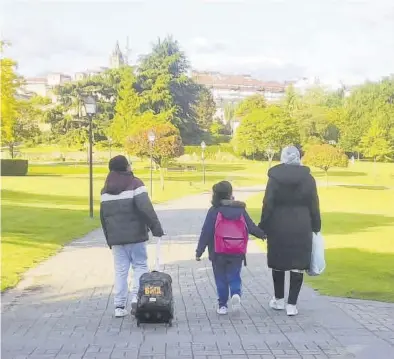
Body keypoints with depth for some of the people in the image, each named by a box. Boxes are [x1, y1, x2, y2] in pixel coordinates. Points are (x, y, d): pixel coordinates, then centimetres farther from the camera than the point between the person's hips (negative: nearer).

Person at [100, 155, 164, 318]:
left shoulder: (106, 190, 13)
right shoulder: (135, 184, -7)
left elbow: (103, 216, 17)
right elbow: (145, 208, -18)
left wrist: (109, 238, 23)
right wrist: (156, 227, -14)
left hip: (116, 237, 5)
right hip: (135, 235, -5)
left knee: (120, 270, 9)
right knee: (140, 266, 6)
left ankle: (119, 306, 6)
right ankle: (136, 298, -10)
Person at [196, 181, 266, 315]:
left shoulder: (214, 211, -7)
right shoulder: (240, 210, 0)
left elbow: (206, 232, -9)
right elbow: (251, 227, 7)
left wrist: (199, 251, -5)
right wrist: (262, 234, 28)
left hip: (218, 254, -1)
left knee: (221, 279, 11)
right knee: (234, 276, 12)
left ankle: (222, 305, 13)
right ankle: (236, 293, -16)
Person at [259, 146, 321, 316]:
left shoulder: (274, 177, -5)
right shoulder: (308, 178, -1)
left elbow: (268, 205, -6)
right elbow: (314, 206, 2)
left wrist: (263, 227, 2)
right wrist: (315, 227, 11)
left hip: (279, 226, 0)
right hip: (301, 227, 1)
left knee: (278, 262, 14)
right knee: (298, 265, 4)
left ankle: (278, 299, 25)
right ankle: (292, 304, 3)